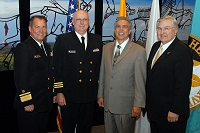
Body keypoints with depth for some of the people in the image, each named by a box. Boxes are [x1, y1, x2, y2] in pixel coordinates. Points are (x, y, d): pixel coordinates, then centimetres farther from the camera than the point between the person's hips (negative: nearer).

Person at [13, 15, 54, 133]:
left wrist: (52, 94, 13)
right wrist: (26, 102, -20)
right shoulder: (23, 48, -14)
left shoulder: (47, 47, 11)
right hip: (30, 104, -8)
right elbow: (20, 78, -19)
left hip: (46, 103, 8)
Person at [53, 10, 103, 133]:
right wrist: (59, 92, -10)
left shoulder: (97, 40, 4)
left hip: (90, 95, 3)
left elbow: (100, 65, 8)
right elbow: (57, 68, -7)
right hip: (70, 95, -3)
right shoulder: (62, 40, -6)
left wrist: (100, 90, 6)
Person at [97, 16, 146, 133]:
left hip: (126, 105, -4)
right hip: (107, 103, 5)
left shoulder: (139, 51, -9)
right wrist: (100, 95, 11)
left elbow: (140, 81, -10)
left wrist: (138, 104, -12)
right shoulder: (106, 48, 8)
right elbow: (102, 73, 11)